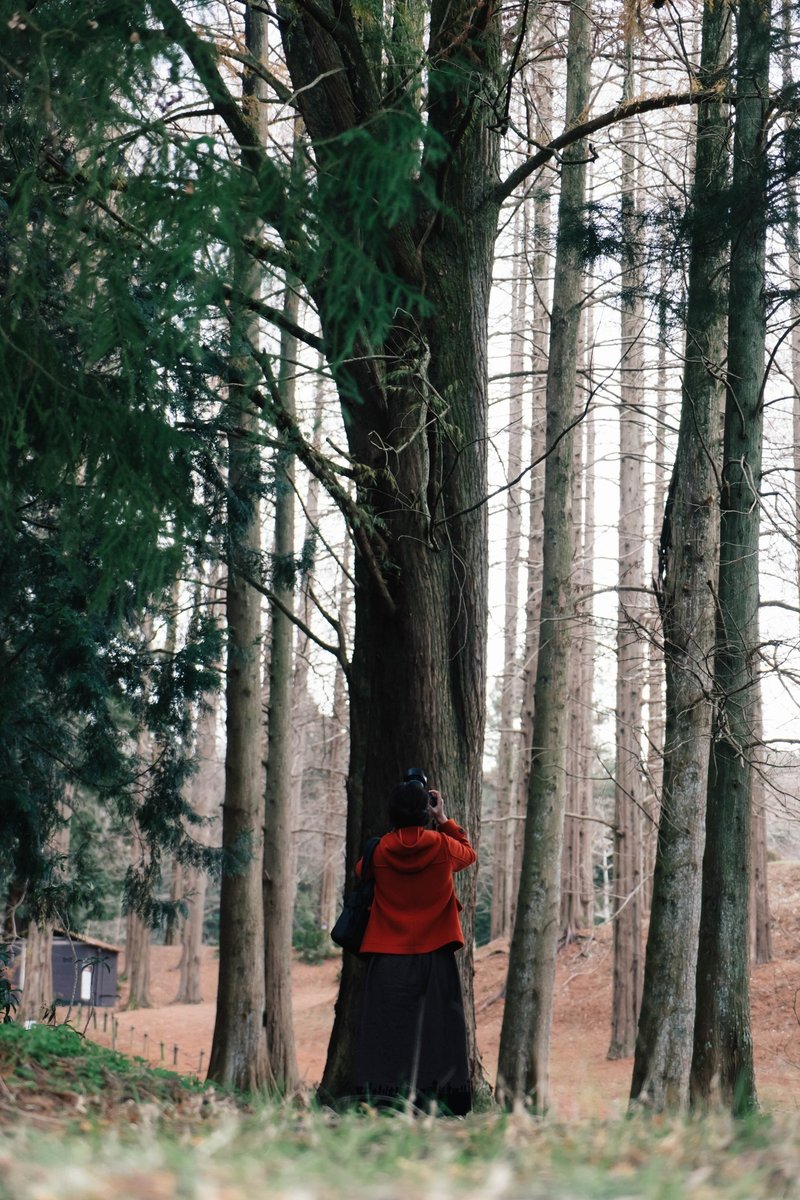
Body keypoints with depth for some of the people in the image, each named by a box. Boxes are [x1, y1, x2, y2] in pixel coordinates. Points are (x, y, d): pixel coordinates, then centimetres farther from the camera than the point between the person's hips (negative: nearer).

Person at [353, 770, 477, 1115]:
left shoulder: (380, 851, -3)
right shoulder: (442, 846, -4)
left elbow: (360, 870, 20)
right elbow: (469, 853, 19)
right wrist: (444, 821, 22)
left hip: (388, 957, 0)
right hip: (435, 954, 0)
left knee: (386, 1031, 1)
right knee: (436, 1028, 2)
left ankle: (380, 1097, -5)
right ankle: (443, 1096, -1)